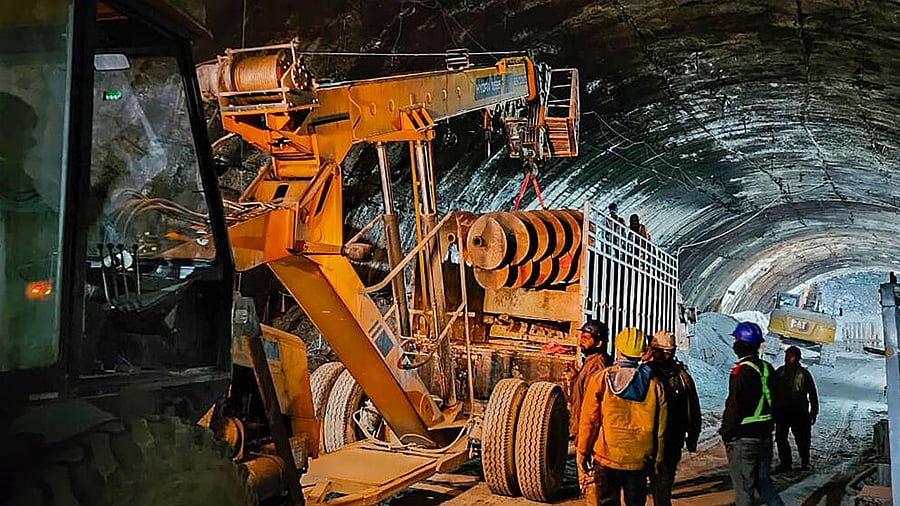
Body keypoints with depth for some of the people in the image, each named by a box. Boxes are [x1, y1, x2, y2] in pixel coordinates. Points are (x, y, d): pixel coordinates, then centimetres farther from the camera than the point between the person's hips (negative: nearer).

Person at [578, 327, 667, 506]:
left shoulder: (601, 379, -9)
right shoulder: (654, 383, -3)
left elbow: (589, 419, -7)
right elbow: (660, 426, 2)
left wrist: (582, 451, 4)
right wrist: (658, 458, 13)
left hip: (606, 457, -2)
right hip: (639, 459, 2)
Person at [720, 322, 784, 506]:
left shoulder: (742, 371, -20)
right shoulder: (767, 368, 6)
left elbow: (734, 406, -19)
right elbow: (772, 402, 15)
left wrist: (727, 433, -8)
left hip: (743, 438, -8)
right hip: (765, 436, 8)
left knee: (743, 486, 2)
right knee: (763, 480, 20)